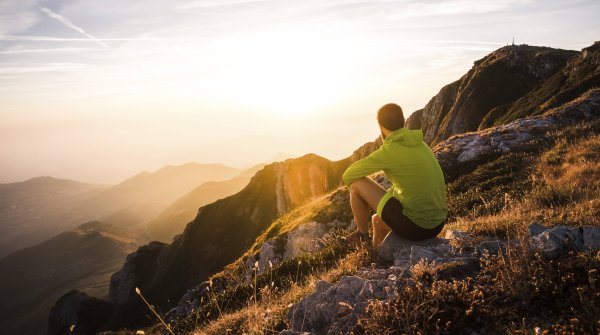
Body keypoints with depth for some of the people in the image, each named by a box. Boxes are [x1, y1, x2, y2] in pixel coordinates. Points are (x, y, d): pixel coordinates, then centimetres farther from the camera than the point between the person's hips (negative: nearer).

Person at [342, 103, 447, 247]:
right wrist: (376, 199, 28)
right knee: (378, 220, 34)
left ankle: (361, 236, 25)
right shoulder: (421, 145, 11)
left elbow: (348, 176, -4)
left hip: (412, 224, -8)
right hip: (435, 224, 8)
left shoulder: (387, 151, -14)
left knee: (356, 183, 6)